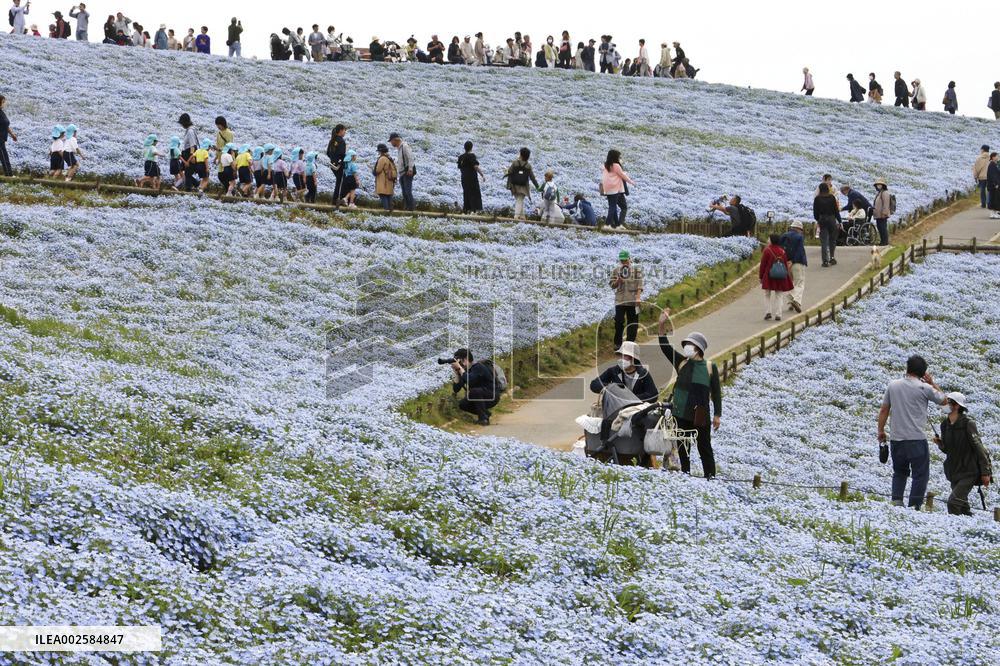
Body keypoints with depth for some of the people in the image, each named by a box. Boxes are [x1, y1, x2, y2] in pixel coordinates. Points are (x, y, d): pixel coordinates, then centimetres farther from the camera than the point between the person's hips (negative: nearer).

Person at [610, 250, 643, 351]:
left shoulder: (636, 270, 3)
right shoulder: (616, 270, 7)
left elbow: (639, 284, -2)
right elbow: (611, 285, 8)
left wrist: (638, 297, -12)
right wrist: (618, 280, -13)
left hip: (632, 301, -1)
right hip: (620, 300, 1)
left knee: (632, 323, 4)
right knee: (619, 322, -5)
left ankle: (630, 342, 14)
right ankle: (618, 343, 5)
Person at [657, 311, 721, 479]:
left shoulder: (710, 367, 2)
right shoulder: (681, 363, 10)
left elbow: (716, 392, 2)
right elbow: (665, 347, 3)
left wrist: (717, 415, -1)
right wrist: (662, 326, -10)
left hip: (701, 415, -3)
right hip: (680, 414, 3)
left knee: (704, 448, 2)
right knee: (682, 448, 7)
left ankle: (710, 477, 5)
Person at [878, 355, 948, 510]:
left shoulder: (893, 385, 4)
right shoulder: (925, 388, -7)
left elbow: (884, 410, 9)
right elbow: (943, 400, 9)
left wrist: (881, 431, 20)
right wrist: (932, 383, 16)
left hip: (896, 439, 4)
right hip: (916, 439, -4)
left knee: (899, 472, 20)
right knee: (920, 474, 4)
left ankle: (896, 500, 6)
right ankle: (914, 506, -1)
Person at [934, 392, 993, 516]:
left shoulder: (968, 423, -15)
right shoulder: (945, 425, 5)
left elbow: (978, 447, -13)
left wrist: (985, 472, -12)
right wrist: (940, 443, -8)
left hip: (969, 472, -7)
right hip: (954, 472, 7)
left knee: (954, 501, -20)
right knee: (962, 505, 12)